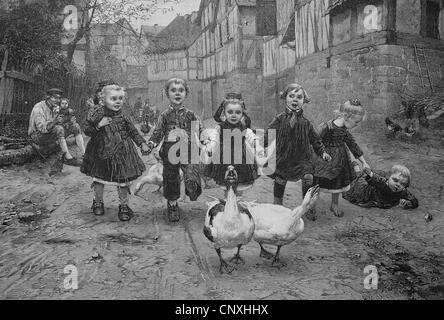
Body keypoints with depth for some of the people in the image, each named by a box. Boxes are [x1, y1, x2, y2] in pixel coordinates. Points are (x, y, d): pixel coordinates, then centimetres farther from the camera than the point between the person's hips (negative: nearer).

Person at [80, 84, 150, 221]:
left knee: (123, 180, 4)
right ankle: (98, 203, 36)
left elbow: (133, 131, 6)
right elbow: (87, 131, -10)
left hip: (121, 153, 1)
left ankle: (124, 206, 20)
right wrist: (98, 125, -26)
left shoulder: (121, 116, -4)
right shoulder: (97, 113, -10)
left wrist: (142, 143, 3)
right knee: (98, 178, 15)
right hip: (101, 153, 0)